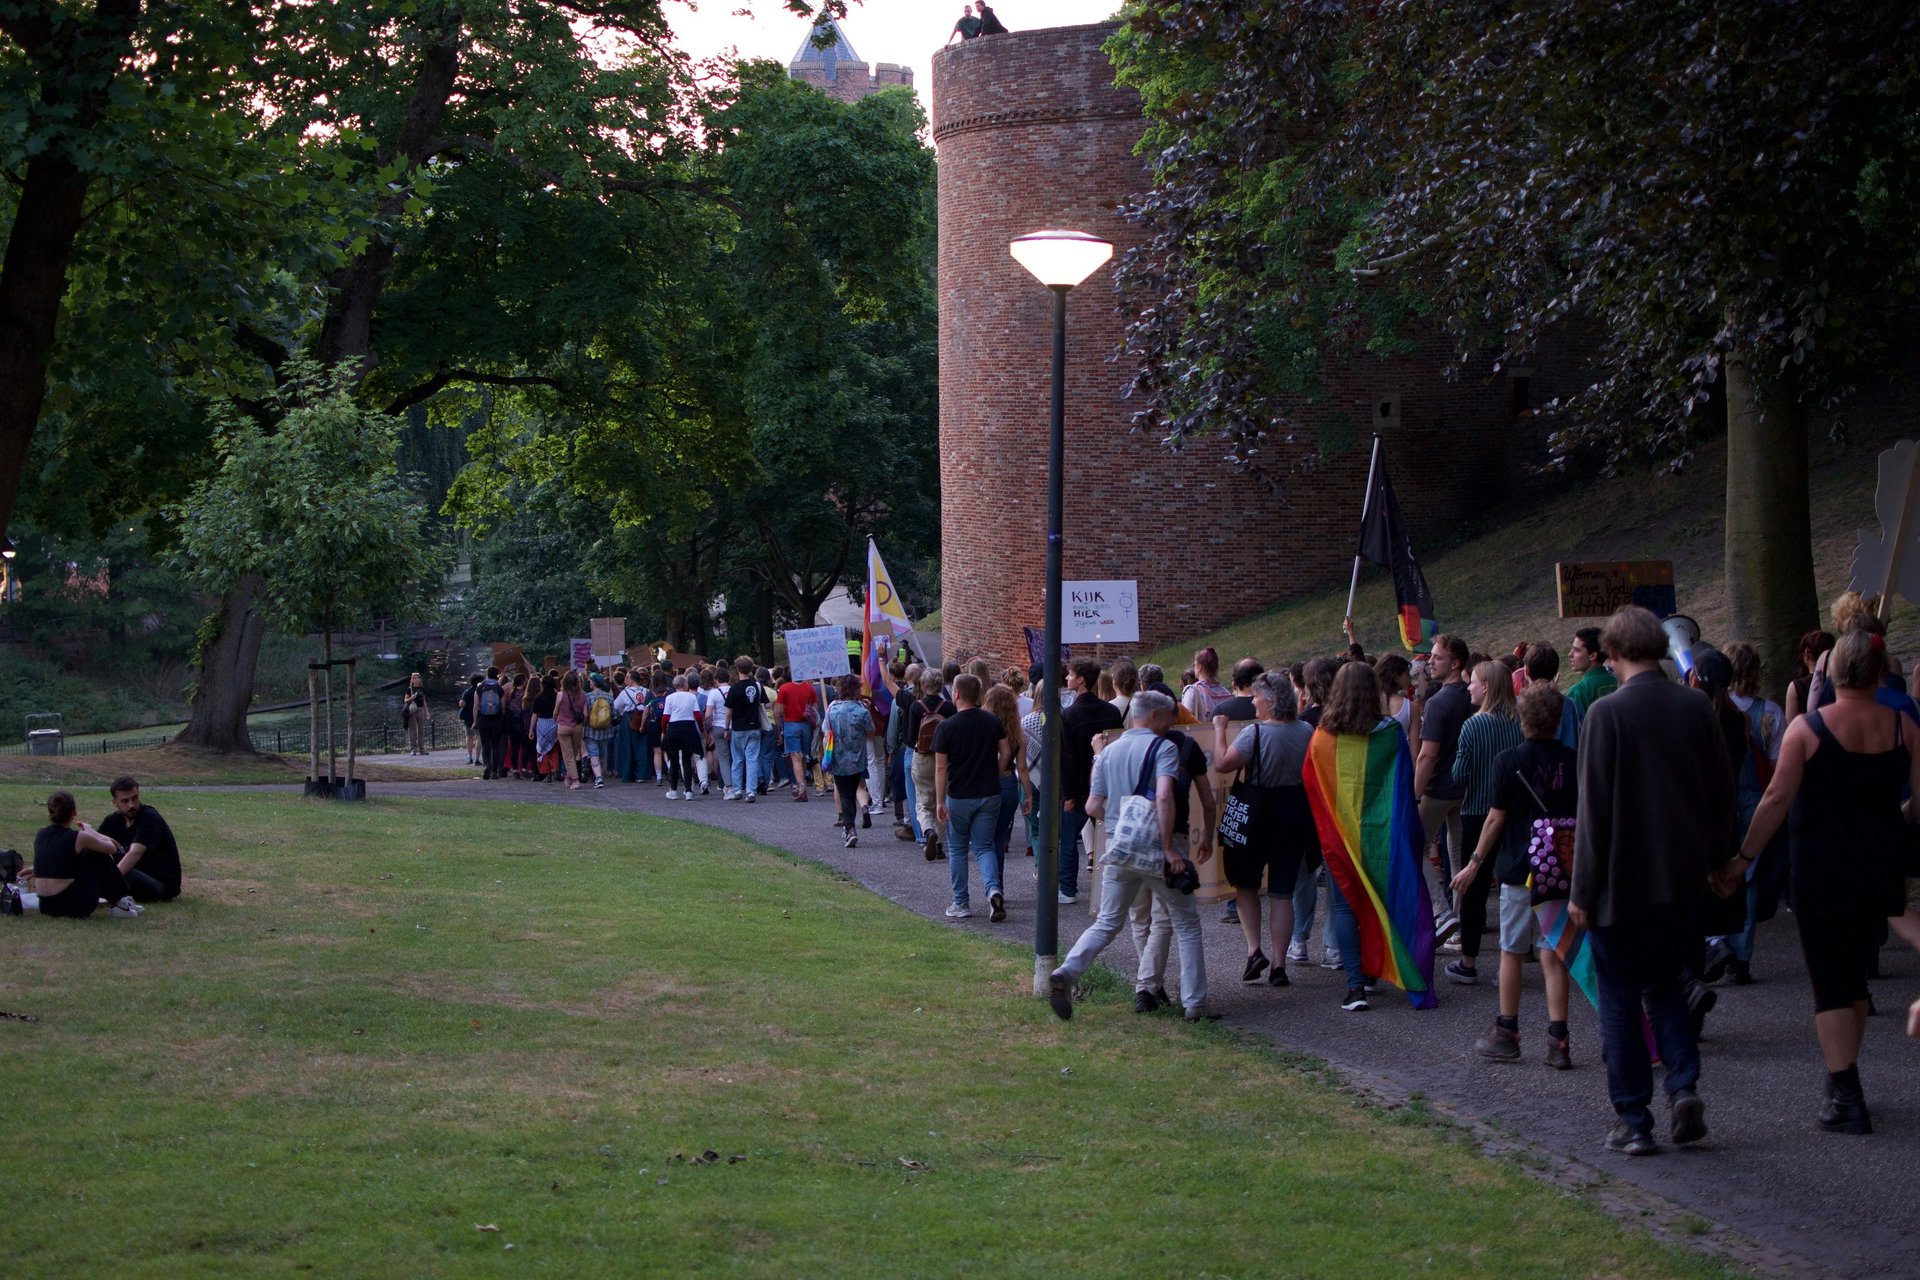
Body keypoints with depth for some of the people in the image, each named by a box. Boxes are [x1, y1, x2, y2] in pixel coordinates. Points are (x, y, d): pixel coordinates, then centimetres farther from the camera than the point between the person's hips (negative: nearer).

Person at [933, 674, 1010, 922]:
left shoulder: (946, 727, -11)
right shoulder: (992, 721, -1)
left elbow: (940, 767, -10)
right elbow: (1006, 752, 3)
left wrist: (939, 802, -7)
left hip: (959, 797, -3)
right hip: (989, 794, 3)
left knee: (957, 849, 13)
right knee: (984, 847, 9)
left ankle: (961, 903, 15)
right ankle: (994, 890, -16)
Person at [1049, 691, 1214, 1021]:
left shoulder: (1109, 752, 11)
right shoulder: (1163, 748, -7)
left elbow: (1093, 806, 8)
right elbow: (1164, 797, -22)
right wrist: (1168, 847, -18)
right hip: (1155, 851, -5)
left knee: (1107, 923, 14)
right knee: (1186, 925, 9)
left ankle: (1065, 974, -10)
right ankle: (1194, 1004, 9)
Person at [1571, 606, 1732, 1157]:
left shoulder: (1607, 712, -13)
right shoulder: (1696, 708, 0)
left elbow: (1594, 809, -12)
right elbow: (1723, 792, 6)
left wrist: (1582, 890, -6)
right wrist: (1712, 858, 18)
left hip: (1623, 883, -4)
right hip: (1682, 882, 5)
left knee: (1620, 999, 6)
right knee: (1664, 987, 19)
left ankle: (1634, 1121, 6)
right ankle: (1684, 1084, 0)